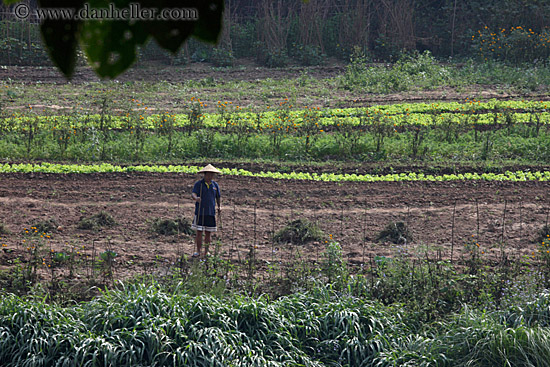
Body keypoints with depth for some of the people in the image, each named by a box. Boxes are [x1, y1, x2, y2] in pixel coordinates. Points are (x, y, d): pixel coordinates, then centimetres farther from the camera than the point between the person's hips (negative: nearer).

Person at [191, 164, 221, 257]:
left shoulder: (215, 185, 10)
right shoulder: (198, 184, -2)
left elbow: (218, 197, 18)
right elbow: (193, 194, -15)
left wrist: (219, 207, 3)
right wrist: (196, 198, -38)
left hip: (211, 212, 3)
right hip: (200, 212, -3)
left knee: (208, 233, 7)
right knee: (199, 232, -4)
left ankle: (206, 252, 14)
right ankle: (198, 251, 3)